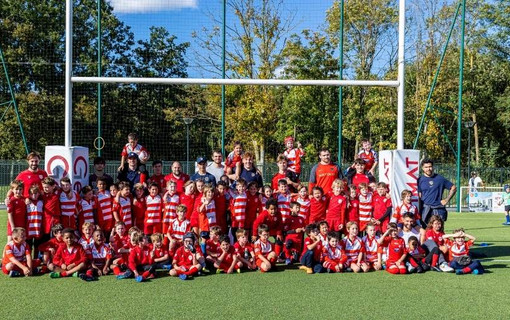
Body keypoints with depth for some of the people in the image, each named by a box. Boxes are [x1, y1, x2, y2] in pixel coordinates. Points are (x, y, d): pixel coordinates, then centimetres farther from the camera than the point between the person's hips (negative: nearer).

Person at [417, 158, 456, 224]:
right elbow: (419, 195, 0)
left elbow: (453, 188, 15)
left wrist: (447, 199, 6)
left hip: (438, 209, 1)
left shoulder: (440, 178, 7)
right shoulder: (420, 180, 5)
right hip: (425, 209, -1)